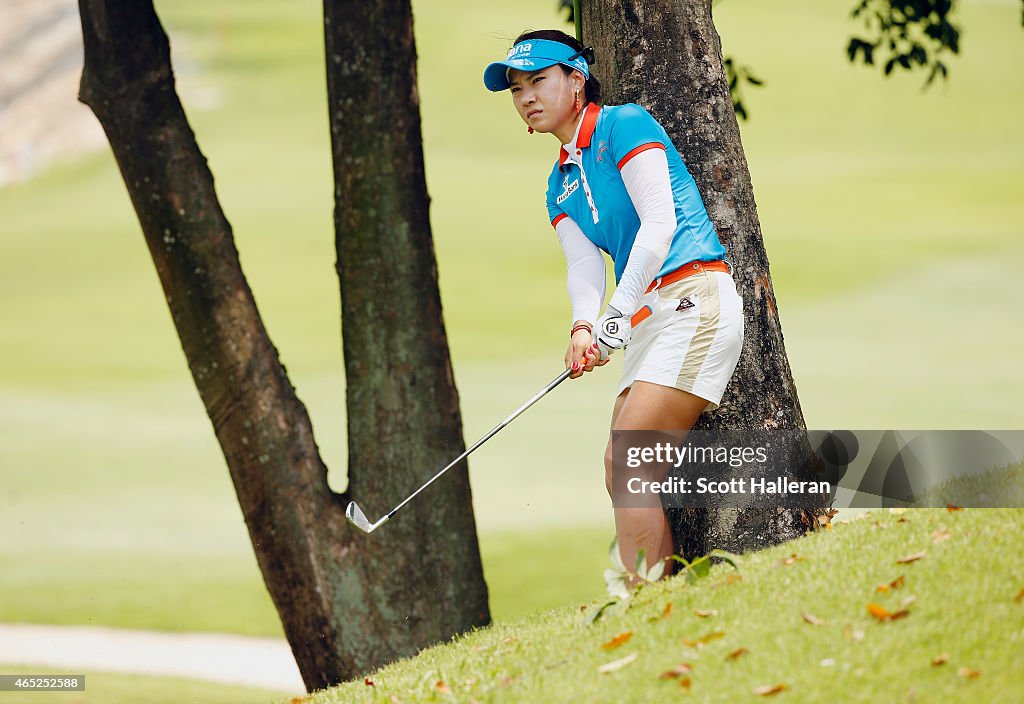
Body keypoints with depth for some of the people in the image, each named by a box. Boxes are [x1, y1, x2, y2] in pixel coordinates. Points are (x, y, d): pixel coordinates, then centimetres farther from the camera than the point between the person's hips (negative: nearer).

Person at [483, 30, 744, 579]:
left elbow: (659, 223, -14)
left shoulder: (625, 125, -3)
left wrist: (616, 315, -22)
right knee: (623, 475, 0)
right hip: (648, 320, 9)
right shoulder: (561, 184, 20)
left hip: (694, 301, -9)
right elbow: (582, 263, 5)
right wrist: (583, 327, -17)